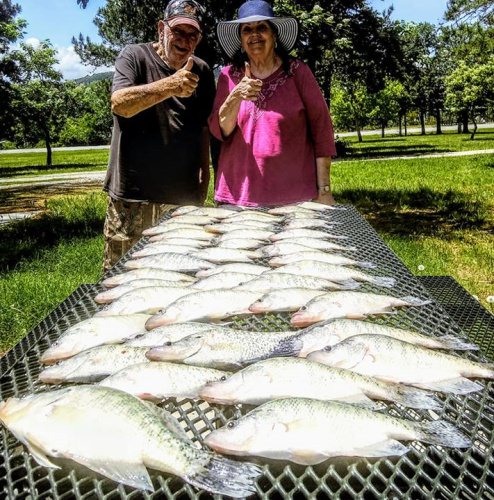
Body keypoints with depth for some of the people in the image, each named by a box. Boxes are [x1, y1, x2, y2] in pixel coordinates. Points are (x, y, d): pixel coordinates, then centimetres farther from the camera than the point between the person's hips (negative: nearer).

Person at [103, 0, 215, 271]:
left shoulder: (202, 72, 12)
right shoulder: (134, 56, 1)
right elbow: (119, 103, -17)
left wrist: (204, 175, 8)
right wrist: (170, 85, -31)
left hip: (183, 195, 4)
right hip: (134, 191, -3)